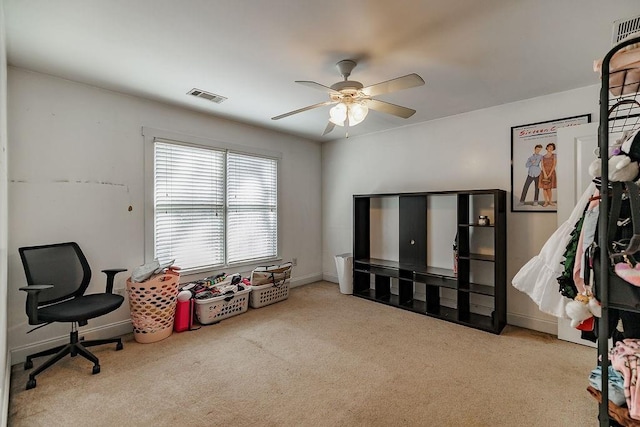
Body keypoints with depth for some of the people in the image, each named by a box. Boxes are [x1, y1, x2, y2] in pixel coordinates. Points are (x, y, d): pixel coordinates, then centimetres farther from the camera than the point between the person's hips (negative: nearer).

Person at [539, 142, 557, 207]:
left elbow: (554, 165, -6)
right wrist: (545, 174, -16)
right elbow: (542, 166, -3)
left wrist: (550, 174, -15)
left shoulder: (554, 155, 2)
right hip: (544, 173, 1)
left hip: (551, 173, -1)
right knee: (544, 188, -2)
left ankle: (550, 201, 13)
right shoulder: (543, 157, 8)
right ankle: (546, 202, 7)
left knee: (549, 188, -5)